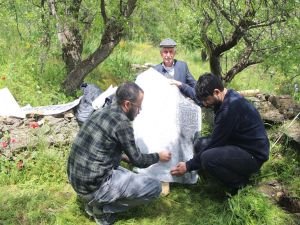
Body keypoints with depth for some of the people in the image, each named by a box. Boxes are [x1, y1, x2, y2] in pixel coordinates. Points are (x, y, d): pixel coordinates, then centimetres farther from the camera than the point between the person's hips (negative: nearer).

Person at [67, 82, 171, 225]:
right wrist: (158, 156, 10)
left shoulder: (103, 112, 7)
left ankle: (93, 201, 16)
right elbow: (137, 160, -7)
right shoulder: (121, 122, -18)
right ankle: (102, 208, 1)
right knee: (154, 187, -4)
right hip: (94, 186, -9)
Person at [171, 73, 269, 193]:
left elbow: (215, 143, -20)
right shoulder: (228, 99, 3)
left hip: (253, 154, -10)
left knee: (207, 158, -30)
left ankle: (240, 183, -4)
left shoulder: (231, 106, -27)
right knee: (200, 144, 8)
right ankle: (237, 172, 10)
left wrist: (188, 166, -12)